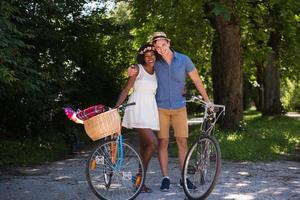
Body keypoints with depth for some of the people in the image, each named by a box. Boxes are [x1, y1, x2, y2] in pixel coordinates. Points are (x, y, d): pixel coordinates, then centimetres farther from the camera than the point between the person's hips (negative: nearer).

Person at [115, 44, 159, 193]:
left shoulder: (156, 72, 14)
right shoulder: (137, 69, -3)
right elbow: (126, 90, -6)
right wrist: (116, 107, -16)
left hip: (150, 110, 6)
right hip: (138, 109, -6)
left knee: (144, 147, 7)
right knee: (153, 143, -18)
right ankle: (140, 177, -8)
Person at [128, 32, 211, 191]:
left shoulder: (183, 60, -5)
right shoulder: (155, 62, -4)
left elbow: (197, 80, 2)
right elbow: (140, 70, 10)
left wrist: (207, 101, 3)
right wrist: (131, 72, -15)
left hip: (179, 108, 0)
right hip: (161, 108, 0)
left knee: (182, 142, 0)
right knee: (163, 142, -1)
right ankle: (165, 178, 8)